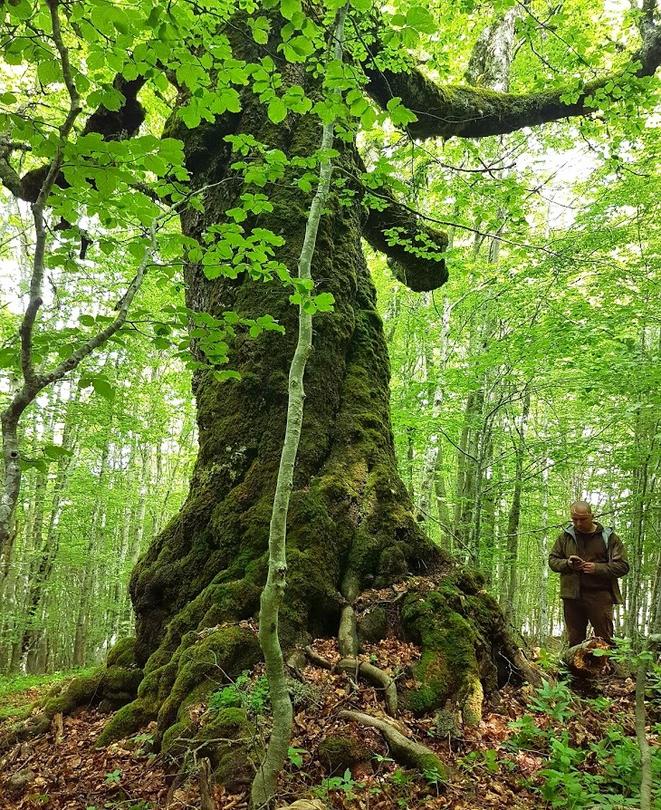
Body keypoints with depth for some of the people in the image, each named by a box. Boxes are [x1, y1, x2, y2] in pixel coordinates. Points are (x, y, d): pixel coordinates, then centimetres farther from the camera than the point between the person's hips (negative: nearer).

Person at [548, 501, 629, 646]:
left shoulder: (608, 537, 3)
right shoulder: (566, 536, 10)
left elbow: (622, 566, 0)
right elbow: (552, 560, 14)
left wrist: (598, 568, -15)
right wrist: (567, 564, -7)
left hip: (599, 595, -3)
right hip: (572, 596, 3)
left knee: (605, 639, -2)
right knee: (575, 640, 11)